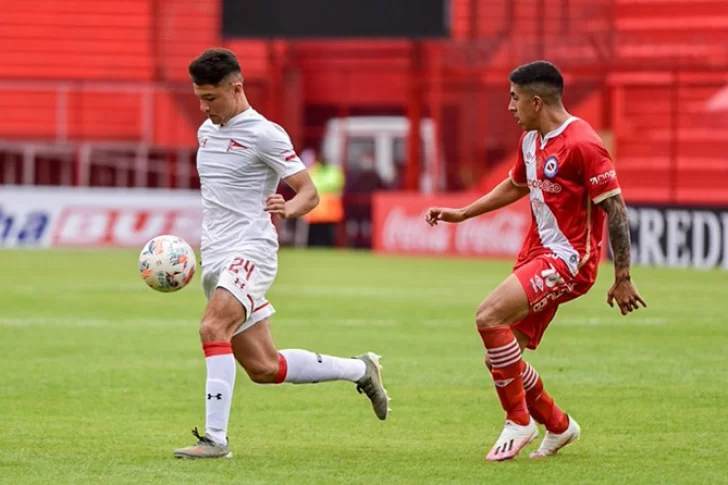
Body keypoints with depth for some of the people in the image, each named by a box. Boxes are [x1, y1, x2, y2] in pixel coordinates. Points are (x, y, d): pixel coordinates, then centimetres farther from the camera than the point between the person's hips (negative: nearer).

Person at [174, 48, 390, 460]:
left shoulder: (264, 134, -9)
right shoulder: (206, 132, 14)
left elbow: (310, 193, -9)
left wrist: (287, 208, -30)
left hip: (250, 251, -8)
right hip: (216, 257, 8)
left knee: (213, 329, -30)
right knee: (264, 368, 8)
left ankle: (215, 438, -30)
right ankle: (360, 371, 27)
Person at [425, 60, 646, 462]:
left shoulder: (582, 144, -16)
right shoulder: (530, 141, 11)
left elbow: (615, 208, -16)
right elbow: (515, 186, 31)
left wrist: (622, 278, -15)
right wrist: (461, 214, 26)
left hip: (568, 259, -9)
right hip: (537, 253, 9)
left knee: (489, 317, -26)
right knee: (500, 360, 5)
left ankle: (519, 421, -11)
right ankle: (558, 426, 27)